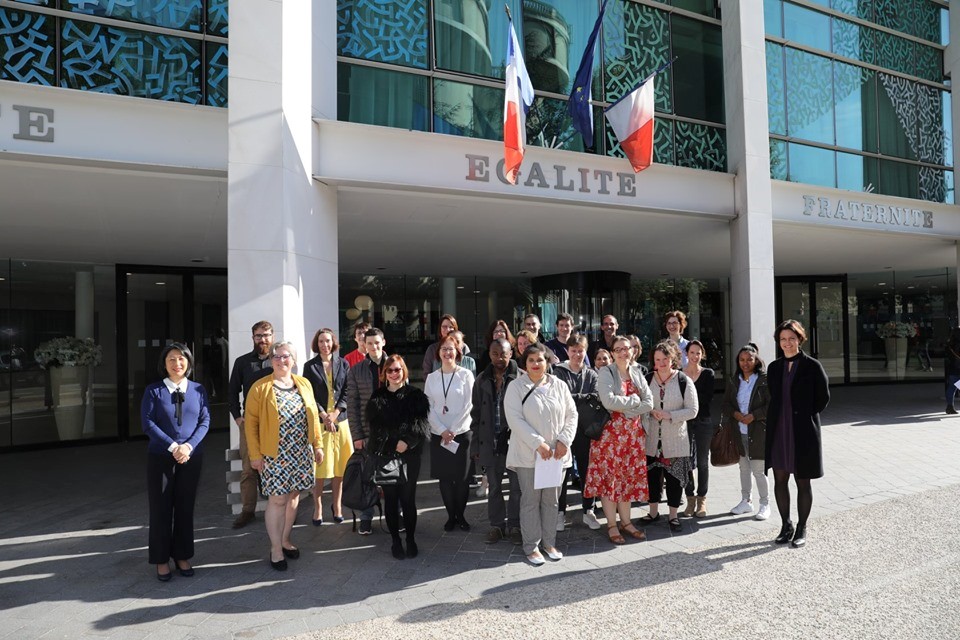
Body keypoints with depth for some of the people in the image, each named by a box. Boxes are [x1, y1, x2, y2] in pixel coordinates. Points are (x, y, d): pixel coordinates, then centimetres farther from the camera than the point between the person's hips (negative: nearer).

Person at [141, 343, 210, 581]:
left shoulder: (198, 390, 2)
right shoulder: (153, 390, -3)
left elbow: (205, 421, -1)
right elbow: (147, 423, -9)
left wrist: (188, 446, -15)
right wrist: (173, 447, -16)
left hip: (192, 457, 2)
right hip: (160, 457, -1)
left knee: (185, 507, 10)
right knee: (160, 508, 6)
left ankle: (182, 556, 24)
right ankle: (161, 560, 21)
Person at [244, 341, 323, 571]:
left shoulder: (304, 384, 8)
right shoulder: (260, 388, -5)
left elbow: (313, 416, 12)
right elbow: (251, 422, -5)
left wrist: (317, 445, 10)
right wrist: (255, 454, -9)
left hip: (301, 453, 4)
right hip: (275, 455, -4)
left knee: (293, 496, 12)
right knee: (277, 500, -1)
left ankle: (285, 541, 29)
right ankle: (276, 549, 13)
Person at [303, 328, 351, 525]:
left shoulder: (343, 364, 6)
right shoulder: (310, 366, 2)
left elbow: (347, 392, 4)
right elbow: (309, 396, -1)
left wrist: (335, 413, -8)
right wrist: (324, 416, -11)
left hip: (340, 420, 2)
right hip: (318, 421, -2)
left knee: (339, 466, 6)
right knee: (320, 467, -1)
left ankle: (336, 504, 18)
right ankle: (318, 507, 10)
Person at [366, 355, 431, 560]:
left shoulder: (415, 395, 3)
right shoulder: (377, 397, 7)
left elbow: (421, 422, -5)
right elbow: (374, 426, 3)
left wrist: (407, 441, -18)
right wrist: (392, 445, -8)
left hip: (409, 454, -1)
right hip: (385, 454, 1)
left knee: (408, 497, 2)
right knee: (390, 498, 6)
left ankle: (411, 539, 18)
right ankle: (395, 540, 19)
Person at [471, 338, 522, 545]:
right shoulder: (482, 380, 6)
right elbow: (476, 414, 10)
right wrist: (475, 444, 8)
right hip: (490, 443, 4)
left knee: (516, 487, 7)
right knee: (493, 487, 14)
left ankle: (515, 525, 23)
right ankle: (496, 525, 28)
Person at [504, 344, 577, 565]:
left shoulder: (559, 386, 5)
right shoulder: (516, 387, -6)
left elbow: (571, 415, 7)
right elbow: (515, 419, -13)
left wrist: (564, 440, -8)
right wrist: (538, 443, -19)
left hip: (556, 453, 3)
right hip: (528, 454, -3)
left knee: (551, 499, 12)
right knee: (530, 500, 3)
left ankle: (549, 542, 26)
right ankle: (531, 546, 16)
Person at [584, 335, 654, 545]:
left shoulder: (636, 373, 9)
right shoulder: (606, 372, -7)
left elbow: (649, 402, 2)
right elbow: (608, 402, -21)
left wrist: (626, 410, -11)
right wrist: (634, 401, -9)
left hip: (632, 432, 5)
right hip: (610, 431, -5)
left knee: (628, 477, 10)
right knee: (609, 477, 0)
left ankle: (625, 522, 22)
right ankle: (612, 525, 10)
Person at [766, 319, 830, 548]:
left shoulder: (812, 366, -6)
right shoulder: (774, 367, 8)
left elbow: (823, 397, -1)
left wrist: (806, 417, -1)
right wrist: (777, 421, 7)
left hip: (803, 433, -4)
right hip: (778, 432, 4)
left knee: (803, 482, 7)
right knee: (780, 480, 9)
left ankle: (801, 529, 19)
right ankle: (786, 525, 24)